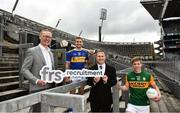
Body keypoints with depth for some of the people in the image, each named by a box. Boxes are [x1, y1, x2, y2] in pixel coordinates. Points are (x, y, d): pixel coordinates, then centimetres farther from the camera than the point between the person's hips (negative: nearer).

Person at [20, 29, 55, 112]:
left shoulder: (50, 53, 16)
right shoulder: (32, 51, -6)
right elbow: (24, 70, -10)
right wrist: (36, 80, -22)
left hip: (50, 87, 7)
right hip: (38, 88, -6)